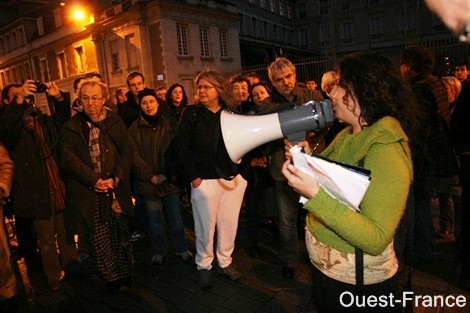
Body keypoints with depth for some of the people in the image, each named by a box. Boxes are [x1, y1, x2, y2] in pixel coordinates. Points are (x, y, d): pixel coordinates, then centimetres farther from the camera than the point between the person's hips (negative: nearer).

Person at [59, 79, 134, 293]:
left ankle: (125, 273, 26)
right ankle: (111, 277, 22)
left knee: (121, 235, 9)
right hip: (89, 192, 0)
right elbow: (68, 159, -4)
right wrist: (94, 180, -14)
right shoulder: (71, 127, 5)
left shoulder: (116, 122, 7)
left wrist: (116, 179, -12)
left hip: (115, 189, 1)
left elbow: (127, 152, 2)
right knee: (99, 240, 6)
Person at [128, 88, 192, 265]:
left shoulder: (170, 123, 2)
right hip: (148, 182, 0)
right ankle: (158, 252, 28)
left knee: (176, 217, 9)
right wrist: (151, 176, -12)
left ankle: (182, 249, 26)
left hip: (170, 179, 0)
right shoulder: (135, 128, 0)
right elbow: (135, 156, -4)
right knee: (155, 220, 10)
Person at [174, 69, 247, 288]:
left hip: (233, 178, 3)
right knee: (205, 226, 7)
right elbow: (183, 147, -6)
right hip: (205, 180, -3)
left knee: (229, 223, 11)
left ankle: (225, 262, 31)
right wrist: (193, 176, -10)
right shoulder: (192, 115, -2)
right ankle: (204, 266, 27)